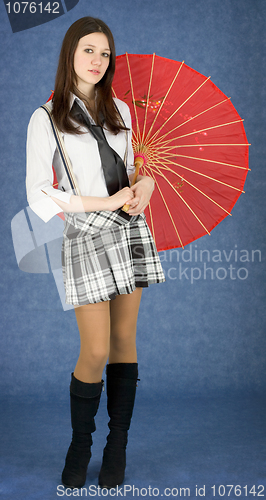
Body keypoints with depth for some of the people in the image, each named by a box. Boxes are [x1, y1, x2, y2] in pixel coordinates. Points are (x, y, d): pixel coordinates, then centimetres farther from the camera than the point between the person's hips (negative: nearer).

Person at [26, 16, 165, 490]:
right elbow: (37, 194, -9)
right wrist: (102, 203, -15)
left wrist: (144, 182, -3)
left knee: (124, 340, 7)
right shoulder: (46, 118, -3)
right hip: (86, 237, -4)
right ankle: (80, 443, 19)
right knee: (96, 352, -5)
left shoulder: (119, 110, 12)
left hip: (130, 230, 5)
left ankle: (118, 444, 20)